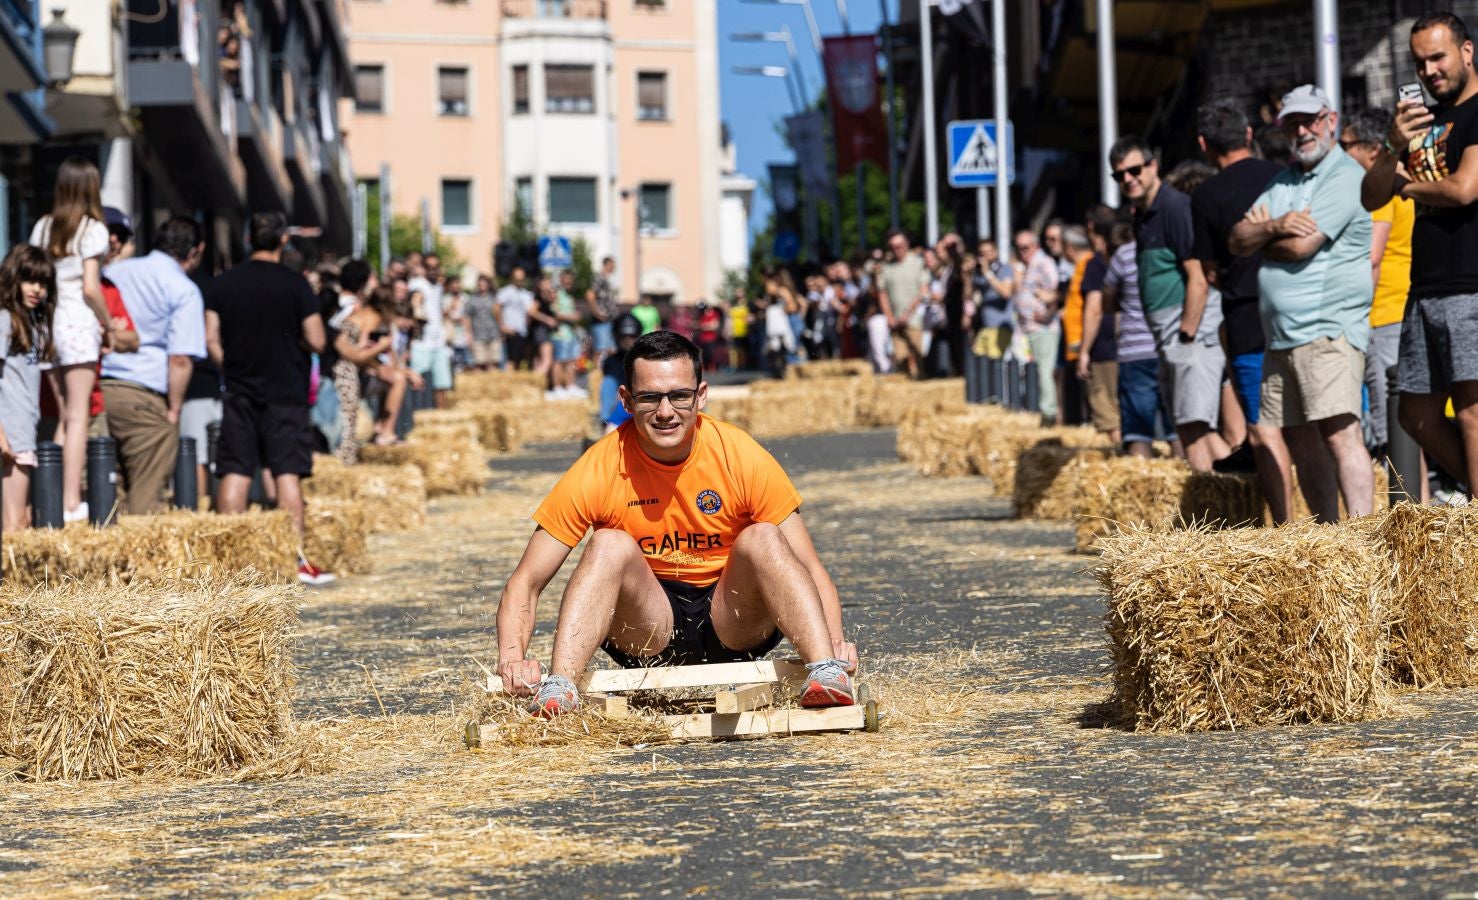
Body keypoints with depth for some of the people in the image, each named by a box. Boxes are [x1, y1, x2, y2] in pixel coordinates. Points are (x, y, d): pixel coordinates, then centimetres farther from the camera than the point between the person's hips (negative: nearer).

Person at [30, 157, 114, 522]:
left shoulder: (42, 227, 11)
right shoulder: (92, 229, -5)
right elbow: (90, 287, -11)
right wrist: (109, 325, 0)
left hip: (47, 324, 6)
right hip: (79, 324, -6)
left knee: (65, 416, 13)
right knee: (78, 415, -4)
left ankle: (57, 499, 8)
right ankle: (71, 503, -8)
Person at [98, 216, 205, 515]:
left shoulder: (113, 272, 16)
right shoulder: (184, 291, -3)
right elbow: (180, 359, -11)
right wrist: (174, 410, -5)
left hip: (100, 388, 6)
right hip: (145, 397, -6)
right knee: (147, 493, -2)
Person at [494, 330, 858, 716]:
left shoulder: (743, 459, -13)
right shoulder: (598, 472, -13)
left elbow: (810, 569, -12)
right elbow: (525, 584, -12)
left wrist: (835, 639, -33)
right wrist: (512, 656, -33)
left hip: (732, 625, 0)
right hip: (647, 635, 0)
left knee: (762, 539, -25)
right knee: (610, 545, -25)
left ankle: (826, 672, -40)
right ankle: (559, 689, -38)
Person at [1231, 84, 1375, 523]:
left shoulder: (1345, 177, -6)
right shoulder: (1282, 182, 20)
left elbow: (1300, 245, -16)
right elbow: (1237, 241, 11)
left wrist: (1260, 232, 5)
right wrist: (1273, 227, -10)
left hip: (1328, 330, -9)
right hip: (1280, 338, 9)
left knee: (1340, 433, -18)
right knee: (1302, 444, 9)